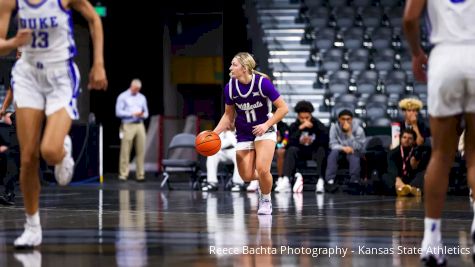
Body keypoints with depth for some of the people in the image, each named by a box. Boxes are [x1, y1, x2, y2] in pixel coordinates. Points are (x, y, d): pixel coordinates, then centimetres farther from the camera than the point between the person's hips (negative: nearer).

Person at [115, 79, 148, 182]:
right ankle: (123, 174, -5)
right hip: (128, 126, -4)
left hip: (140, 126, 4)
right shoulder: (123, 97, 3)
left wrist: (143, 115, -3)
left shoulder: (142, 98, 18)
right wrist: (132, 114, -12)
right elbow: (118, 112, -4)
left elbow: (146, 113, 21)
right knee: (125, 151, -7)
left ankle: (140, 175, 3)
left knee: (141, 151, 0)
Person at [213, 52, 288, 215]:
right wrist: (215, 133, -9)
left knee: (262, 169, -20)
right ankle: (263, 180, 34)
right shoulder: (230, 87, -10)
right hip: (243, 134, 4)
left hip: (264, 130, -4)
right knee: (247, 176, -2)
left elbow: (283, 108, -15)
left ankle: (266, 201, 8)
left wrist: (266, 125, -22)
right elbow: (228, 115, 4)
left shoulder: (262, 82, -21)